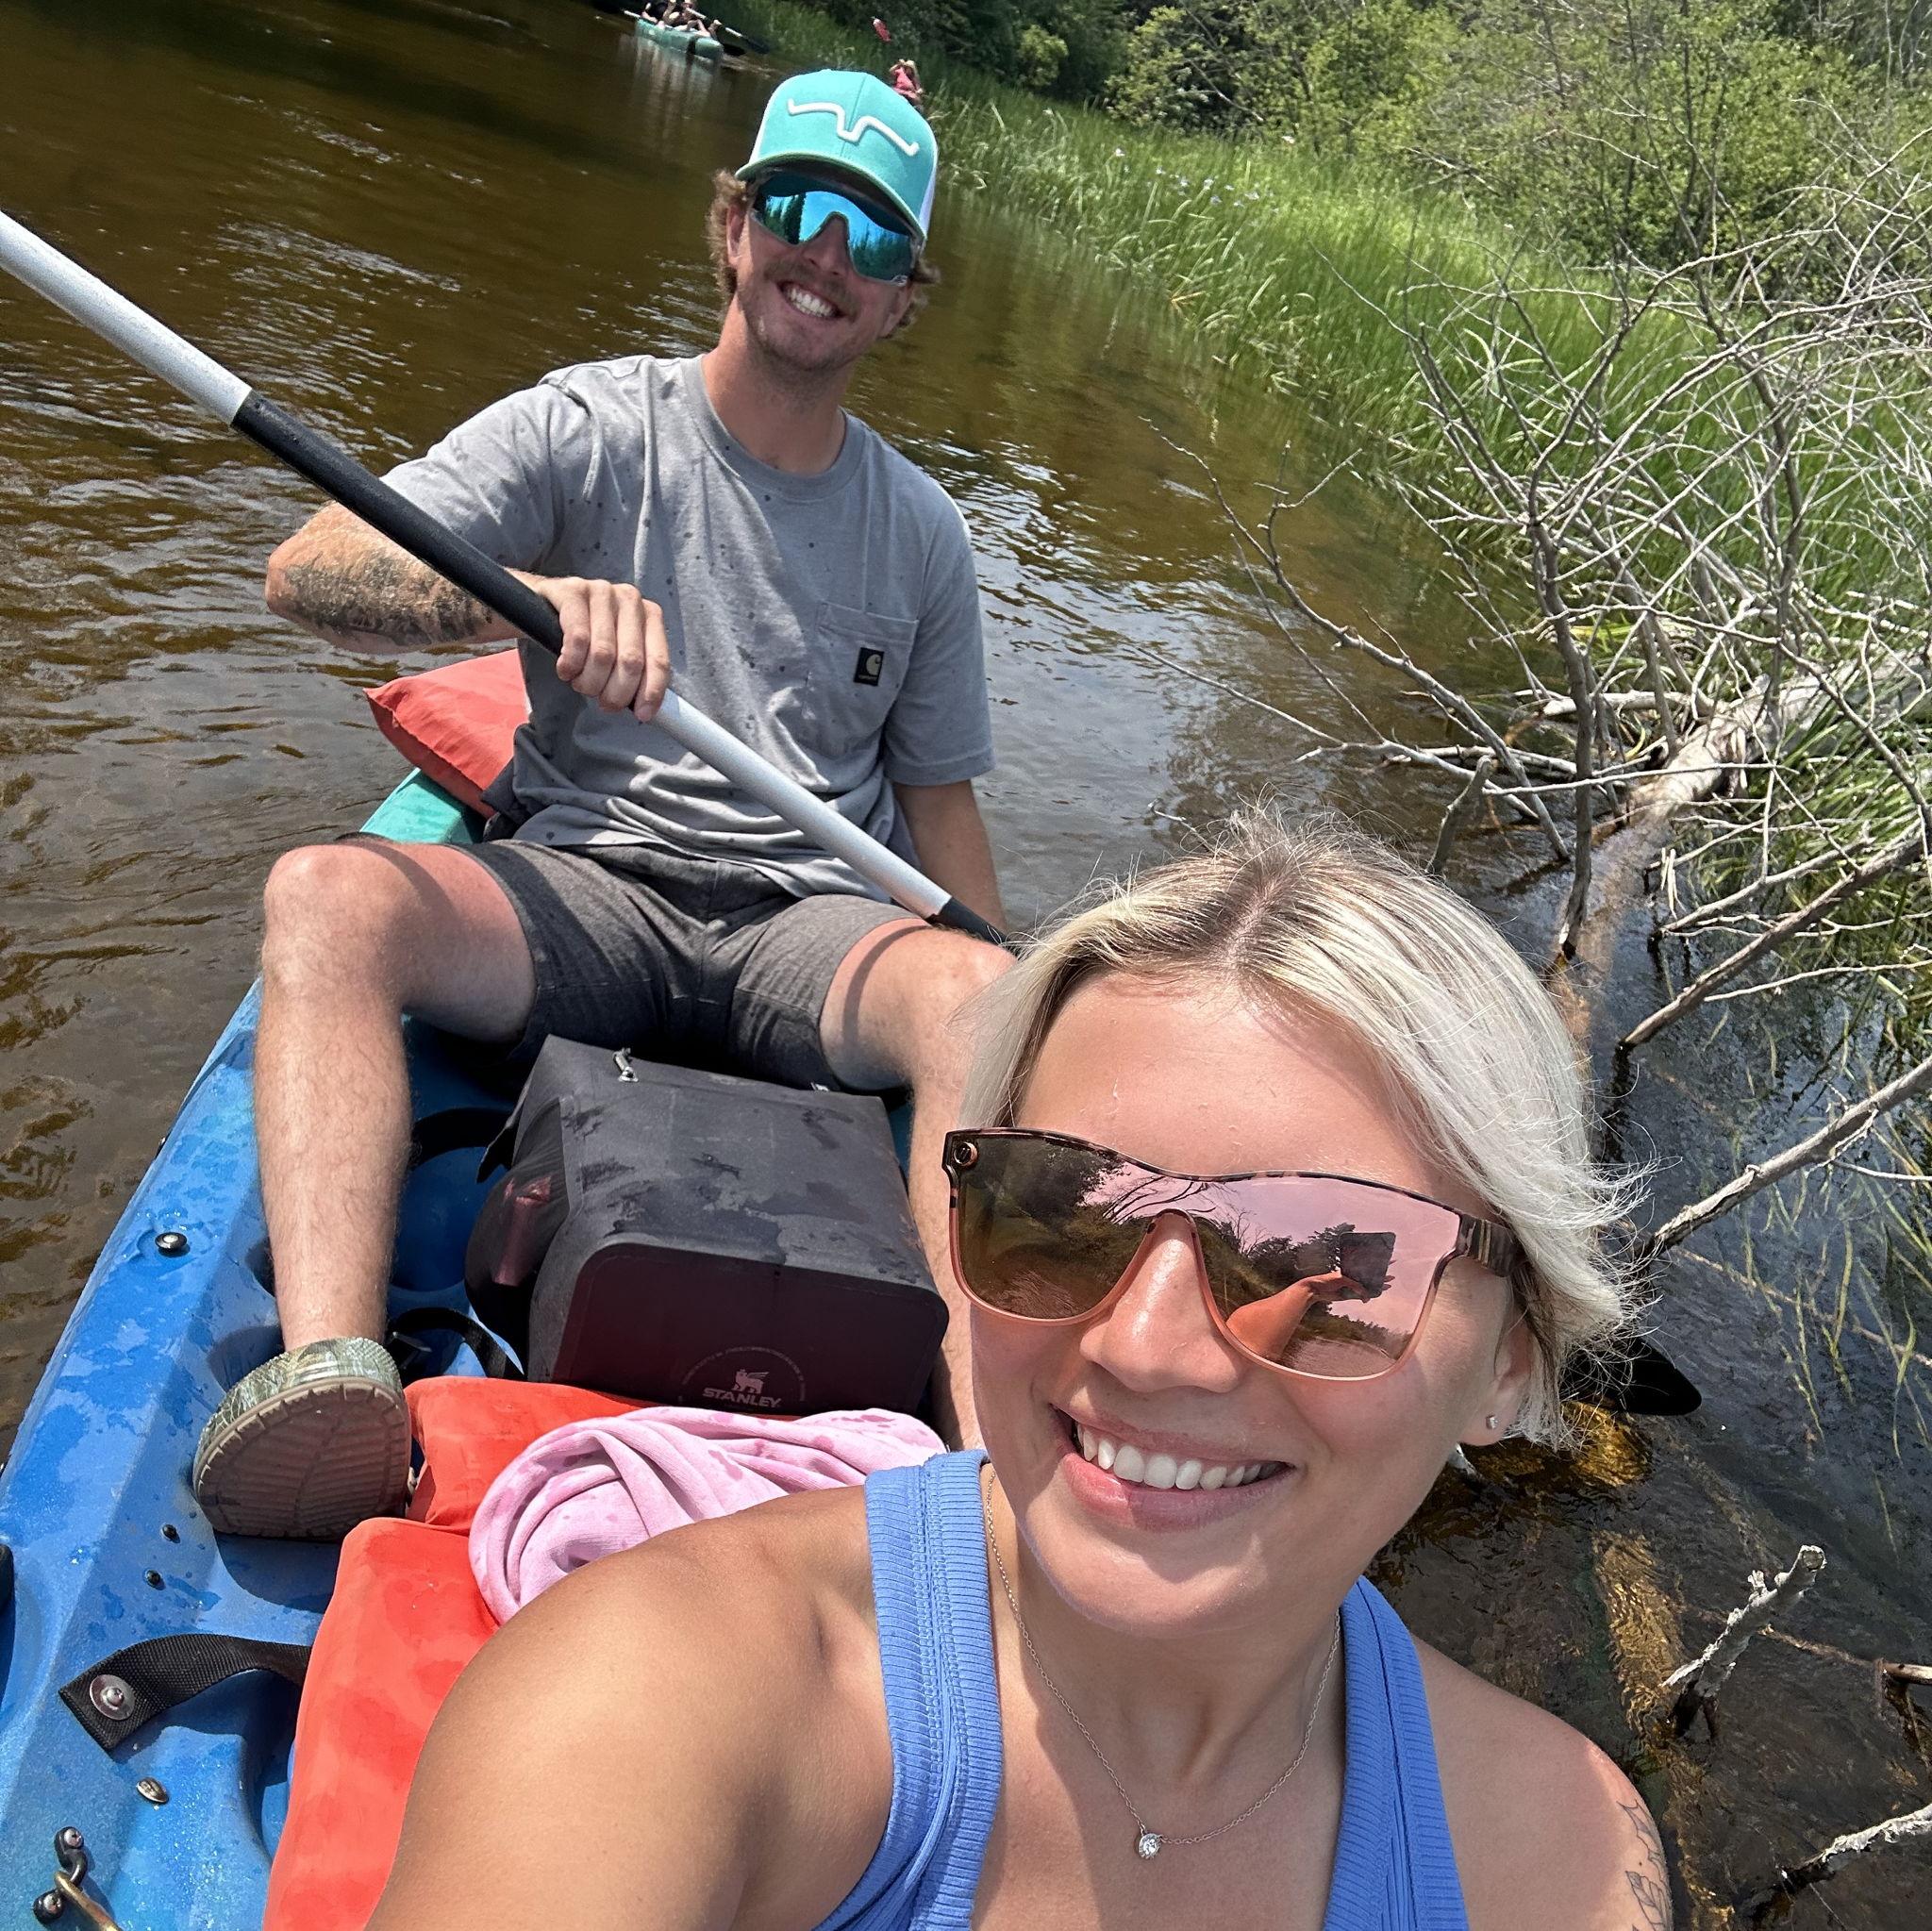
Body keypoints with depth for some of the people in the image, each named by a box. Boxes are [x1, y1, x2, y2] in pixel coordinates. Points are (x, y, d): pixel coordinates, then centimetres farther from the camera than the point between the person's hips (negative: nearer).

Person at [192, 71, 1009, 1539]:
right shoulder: (590, 428, 5)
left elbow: (937, 796, 19)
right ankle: (331, 1371, -45)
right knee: (328, 894, -30)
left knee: (975, 991, -32)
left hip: (812, 929, 2)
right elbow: (307, 572, -8)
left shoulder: (921, 530, 15)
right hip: (584, 892, -1)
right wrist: (526, 596, -28)